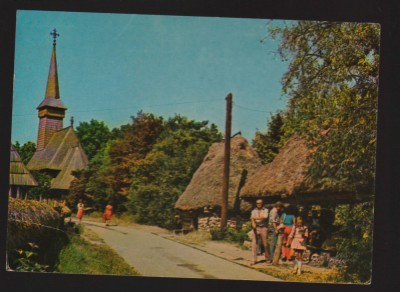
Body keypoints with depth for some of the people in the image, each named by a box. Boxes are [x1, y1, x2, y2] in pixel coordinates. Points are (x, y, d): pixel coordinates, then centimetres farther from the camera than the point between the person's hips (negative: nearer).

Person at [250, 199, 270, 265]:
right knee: (254, 243, -6)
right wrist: (253, 223, -23)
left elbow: (264, 217, -11)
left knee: (265, 243, 1)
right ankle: (254, 259, -5)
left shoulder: (265, 210, 6)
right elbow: (252, 218, -3)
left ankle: (267, 257, 18)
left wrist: (256, 218, -8)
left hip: (263, 227, -2)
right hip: (255, 227, 2)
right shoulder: (254, 211, 13)